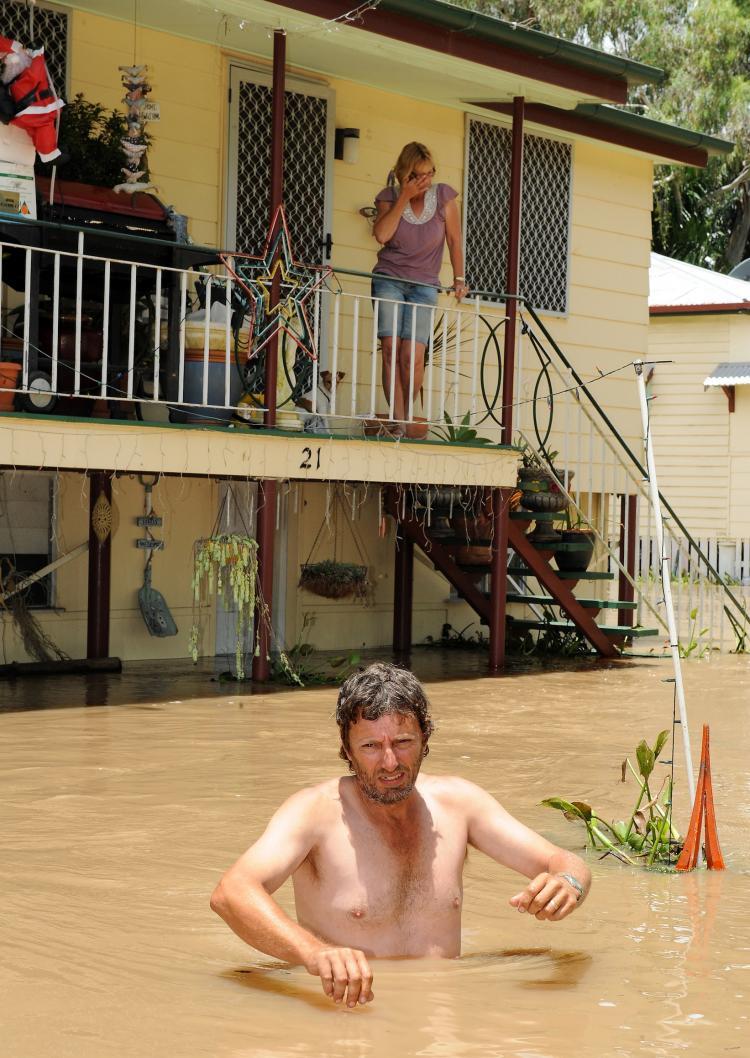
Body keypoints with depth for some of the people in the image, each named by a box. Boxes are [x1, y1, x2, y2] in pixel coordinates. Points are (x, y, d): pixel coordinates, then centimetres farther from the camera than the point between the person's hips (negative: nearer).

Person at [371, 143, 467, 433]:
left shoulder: (443, 196, 1)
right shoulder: (389, 197, 0)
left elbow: (454, 241, 6)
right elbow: (381, 235, -17)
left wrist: (459, 279, 0)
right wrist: (404, 198, -16)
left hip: (423, 286, 0)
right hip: (389, 279, 0)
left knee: (413, 355, -14)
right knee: (391, 348, -15)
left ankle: (407, 415, 6)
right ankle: (398, 420, -16)